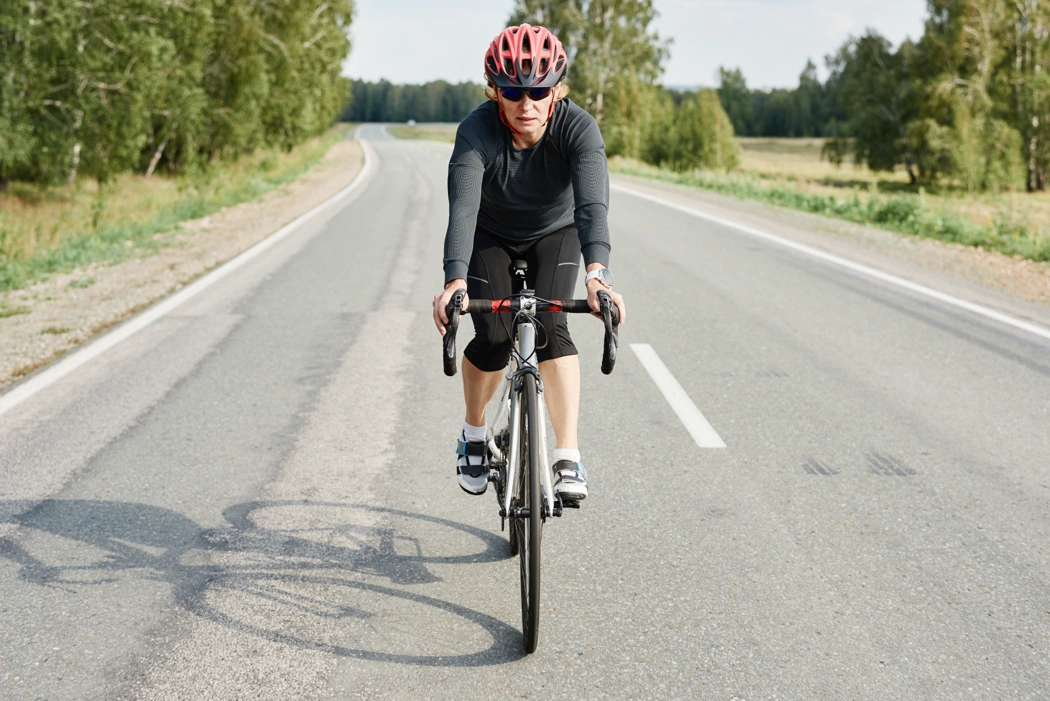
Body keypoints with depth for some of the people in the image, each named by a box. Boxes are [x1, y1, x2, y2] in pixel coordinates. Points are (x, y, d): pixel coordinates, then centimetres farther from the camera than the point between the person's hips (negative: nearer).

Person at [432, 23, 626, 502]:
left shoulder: (578, 128, -31)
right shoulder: (477, 131, -32)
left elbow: (592, 204, -45)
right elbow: (462, 209, -44)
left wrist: (597, 272, -62)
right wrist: (455, 280, -60)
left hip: (554, 234, 0)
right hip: (492, 236, 0)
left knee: (550, 329, -23)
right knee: (492, 338, -16)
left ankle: (568, 459, -18)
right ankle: (474, 434, 13)